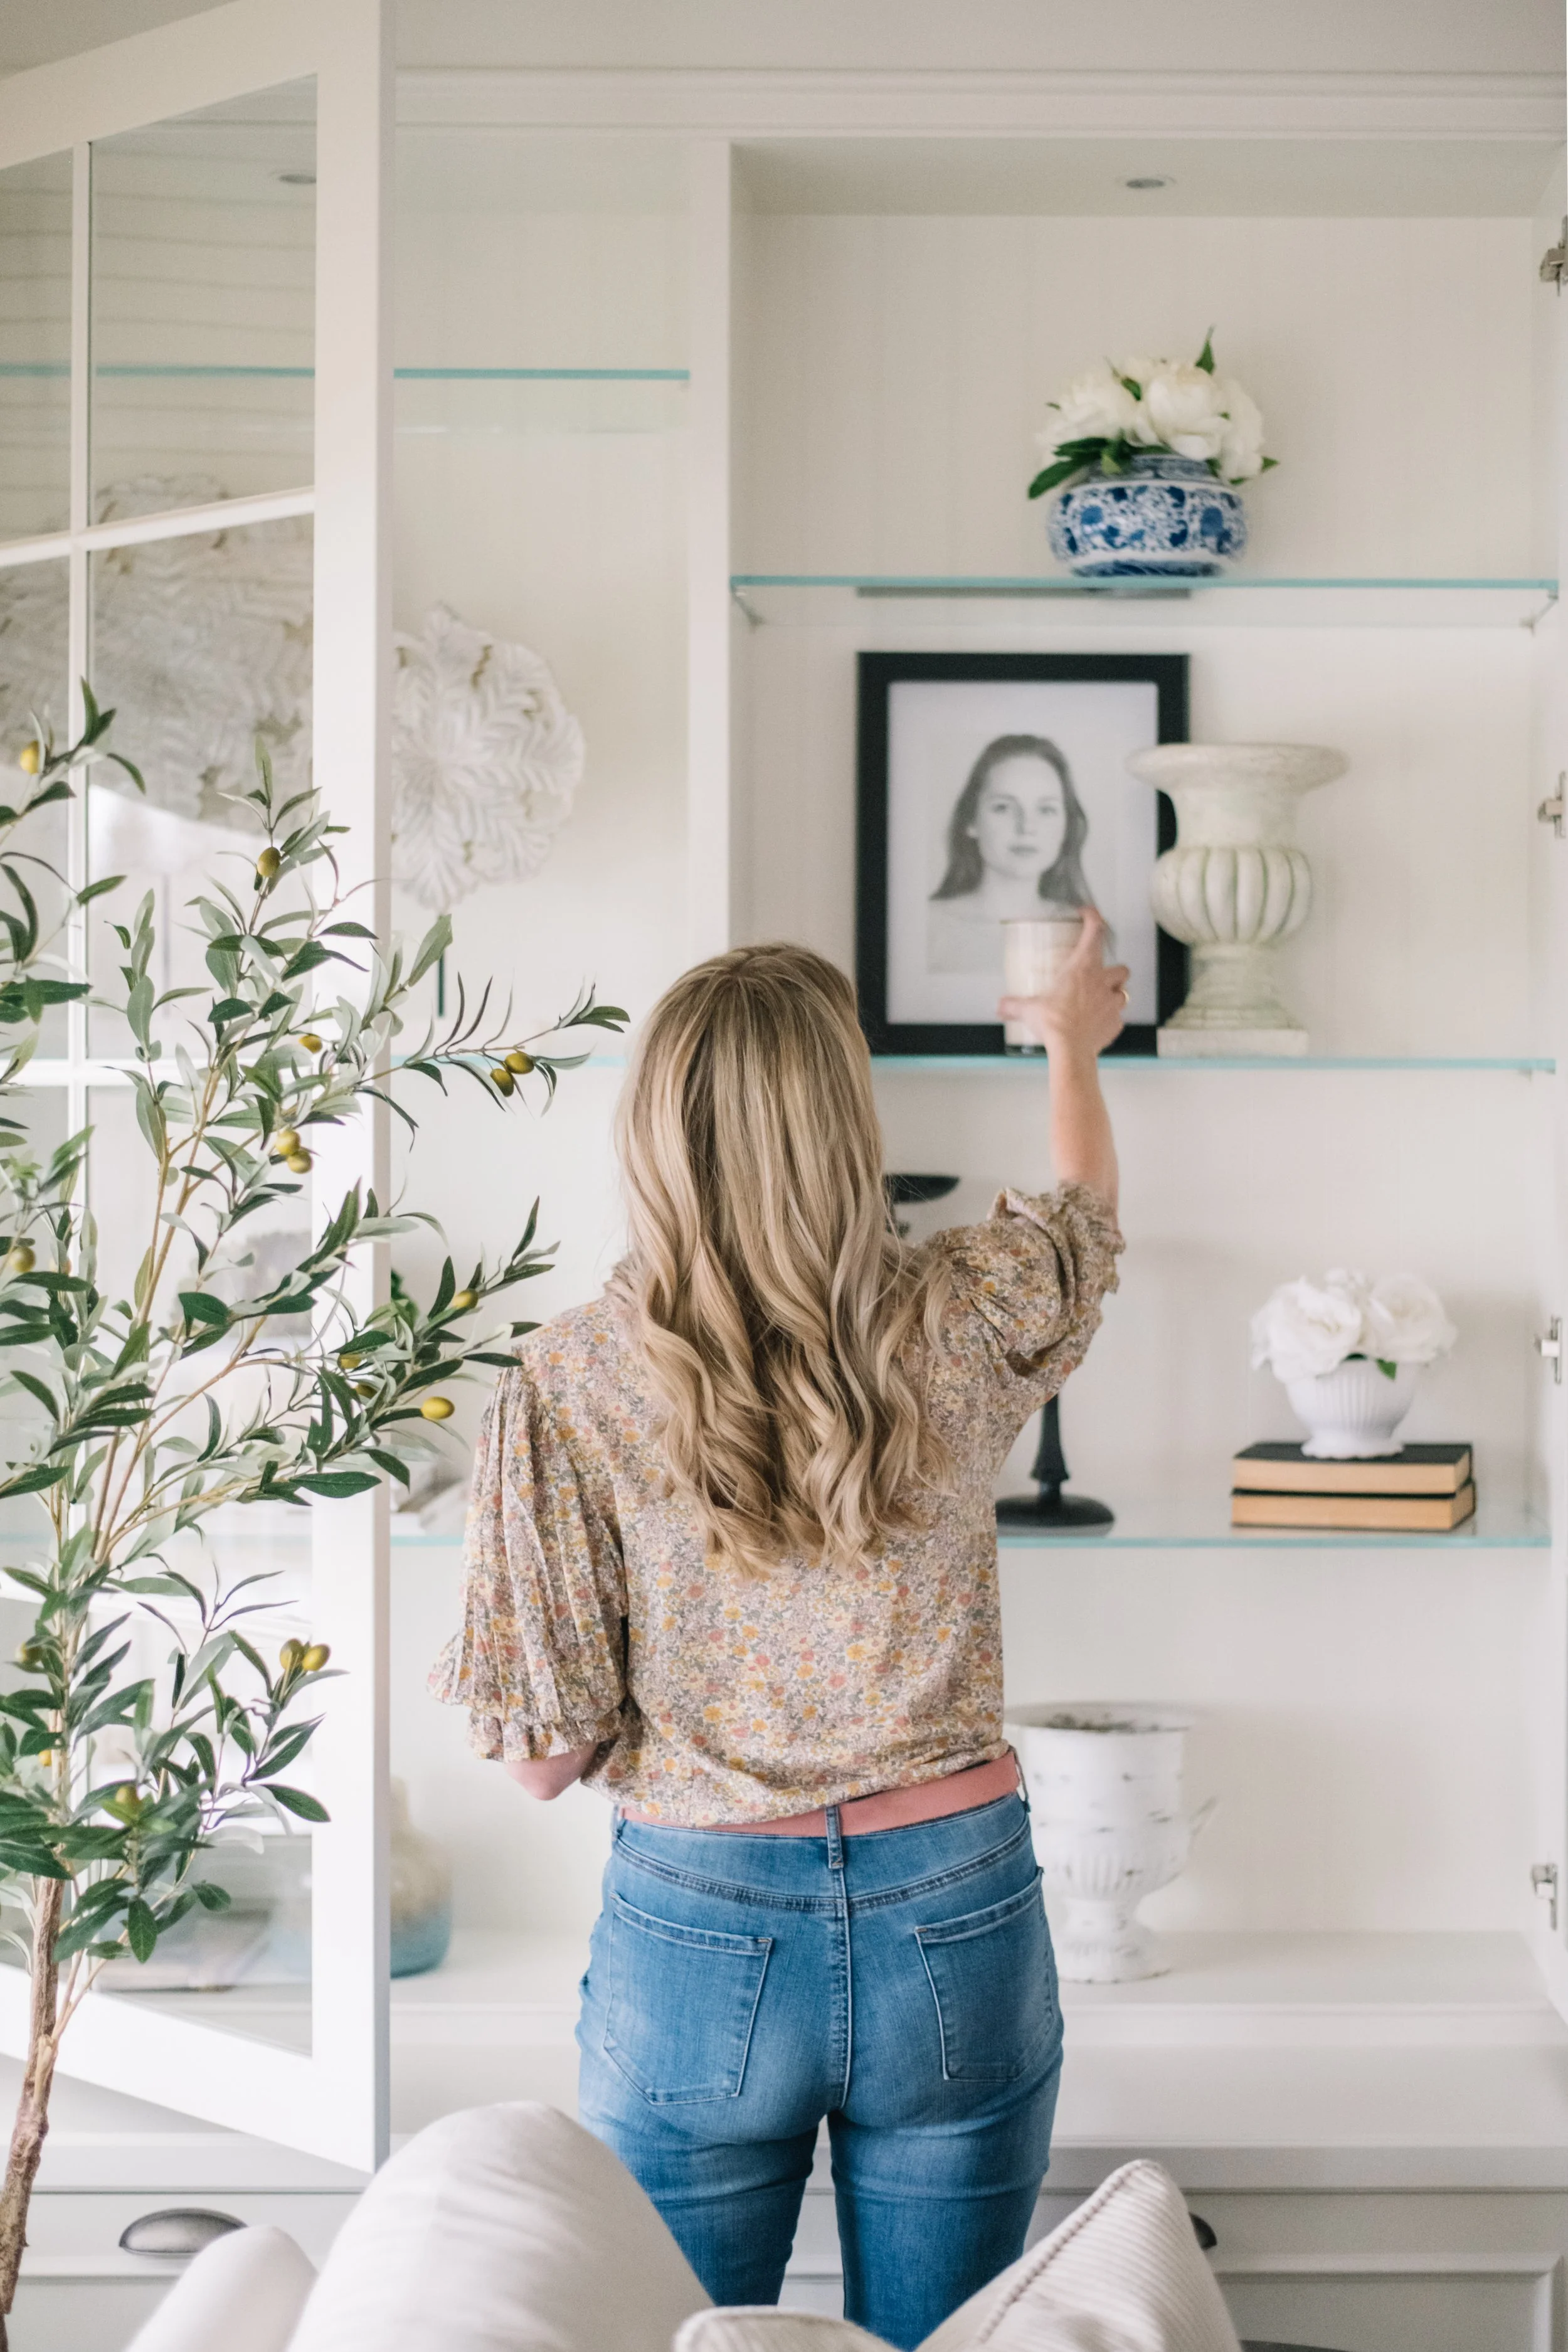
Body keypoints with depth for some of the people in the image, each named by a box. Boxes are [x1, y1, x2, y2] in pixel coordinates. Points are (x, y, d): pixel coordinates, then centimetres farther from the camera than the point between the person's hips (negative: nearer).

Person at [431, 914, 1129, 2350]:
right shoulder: (966, 1323, -7)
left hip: (698, 1935, -1)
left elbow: (546, 1756, -9)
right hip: (956, 1924, 2)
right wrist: (1072, 1039, 38)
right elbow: (1088, 1204, 18)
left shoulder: (571, 1386, -12)